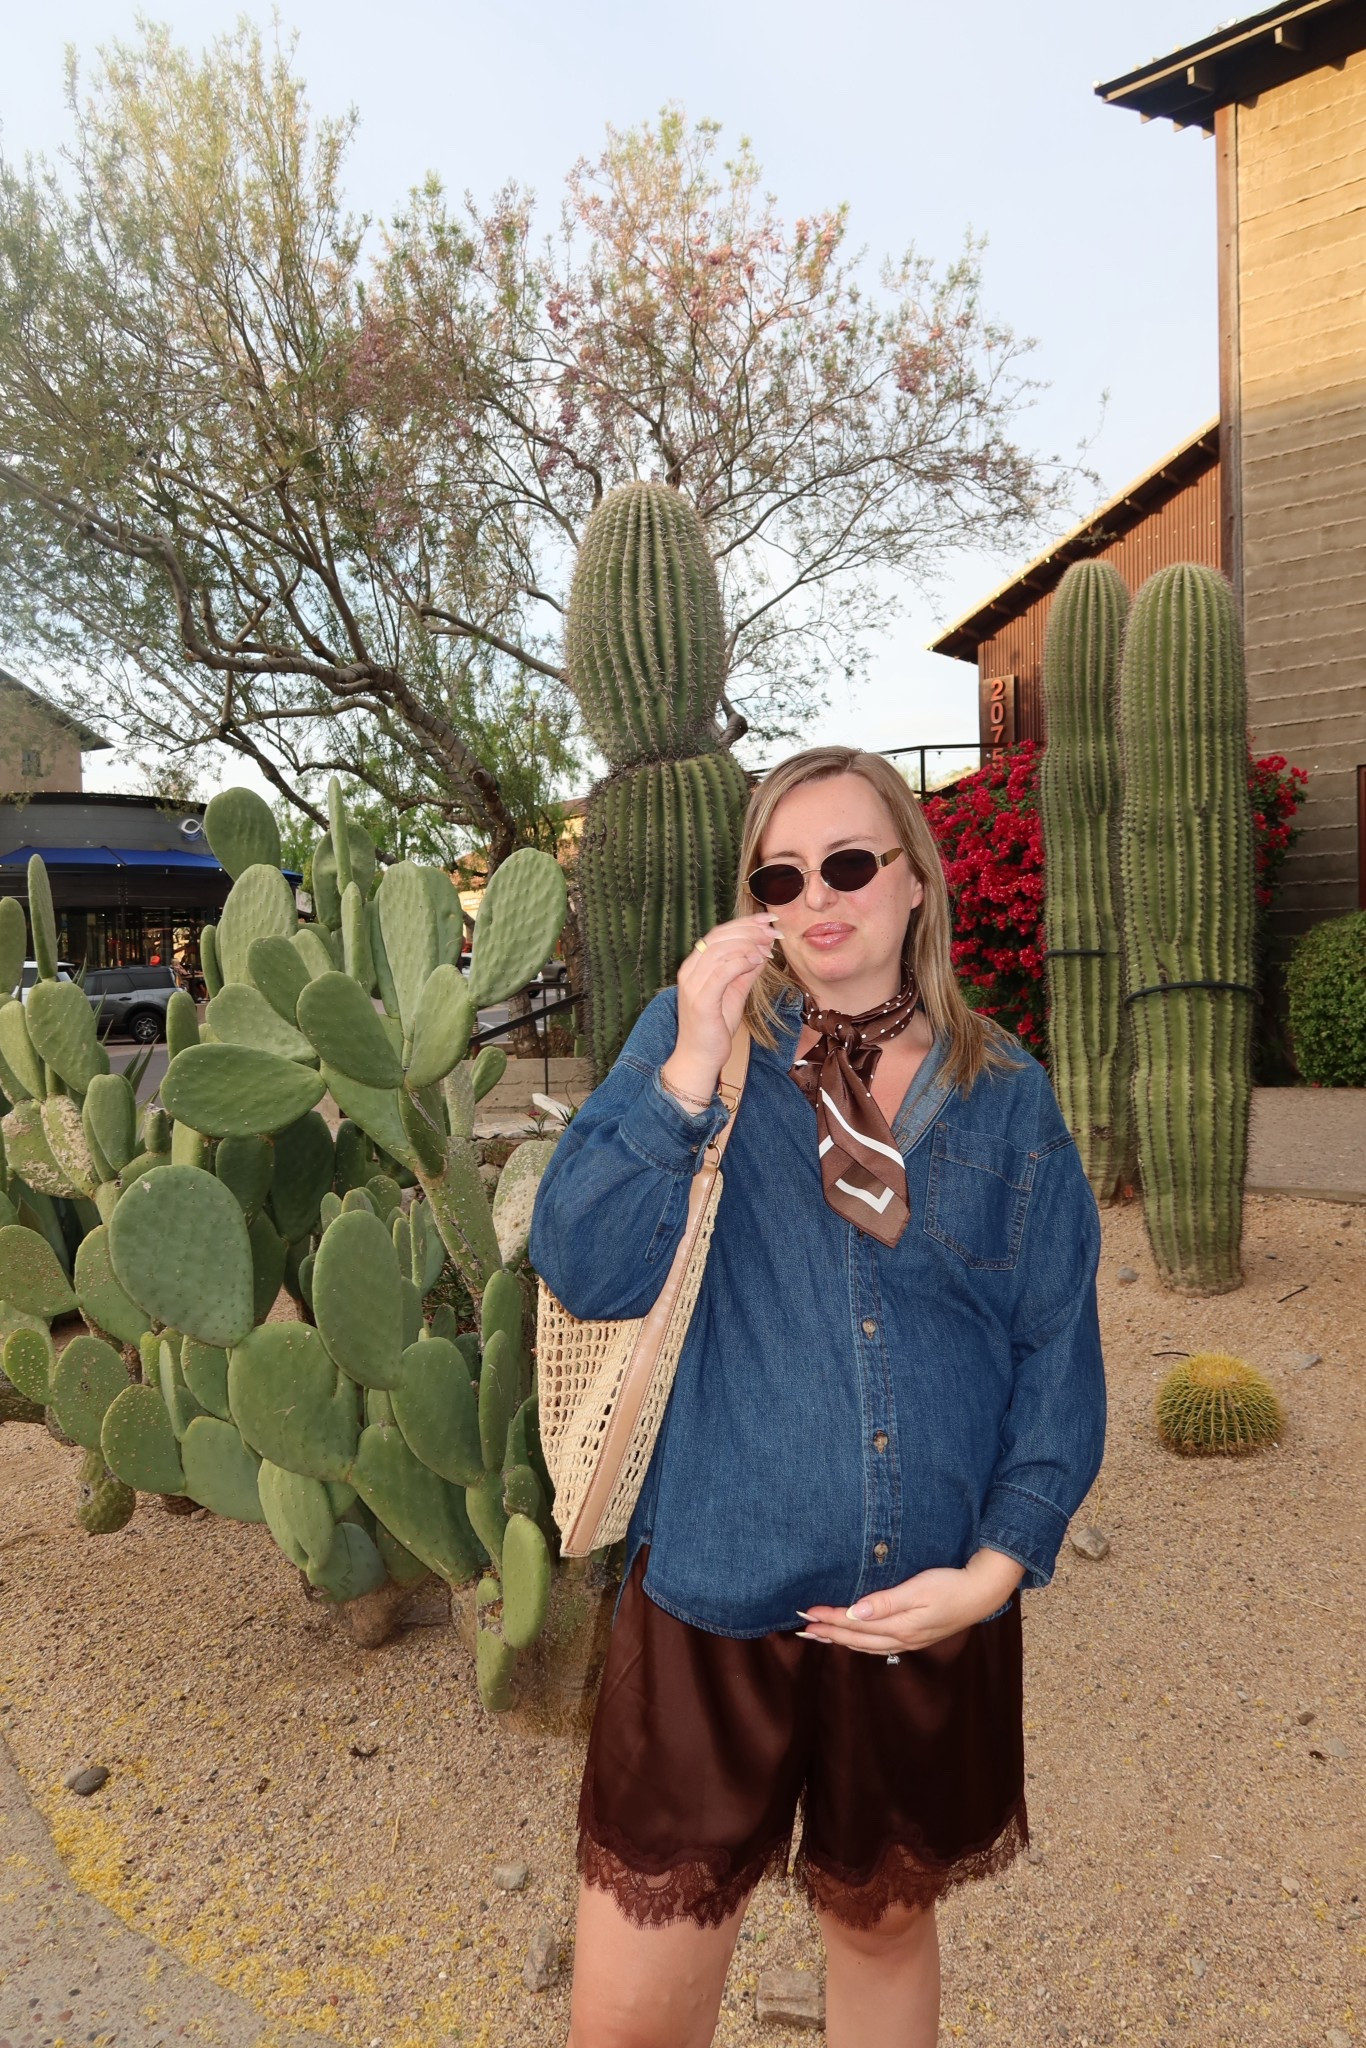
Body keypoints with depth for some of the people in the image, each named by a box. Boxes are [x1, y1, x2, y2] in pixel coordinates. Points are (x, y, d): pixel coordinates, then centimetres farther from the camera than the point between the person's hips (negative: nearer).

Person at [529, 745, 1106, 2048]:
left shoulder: (1003, 1090, 0)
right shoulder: (694, 1037, -4)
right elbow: (582, 1271, -14)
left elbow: (1060, 1350, 2)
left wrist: (995, 1566, -8)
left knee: (883, 1927, 23)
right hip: (715, 1600, -1)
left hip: (932, 1611, 2)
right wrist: (694, 1063, -23)